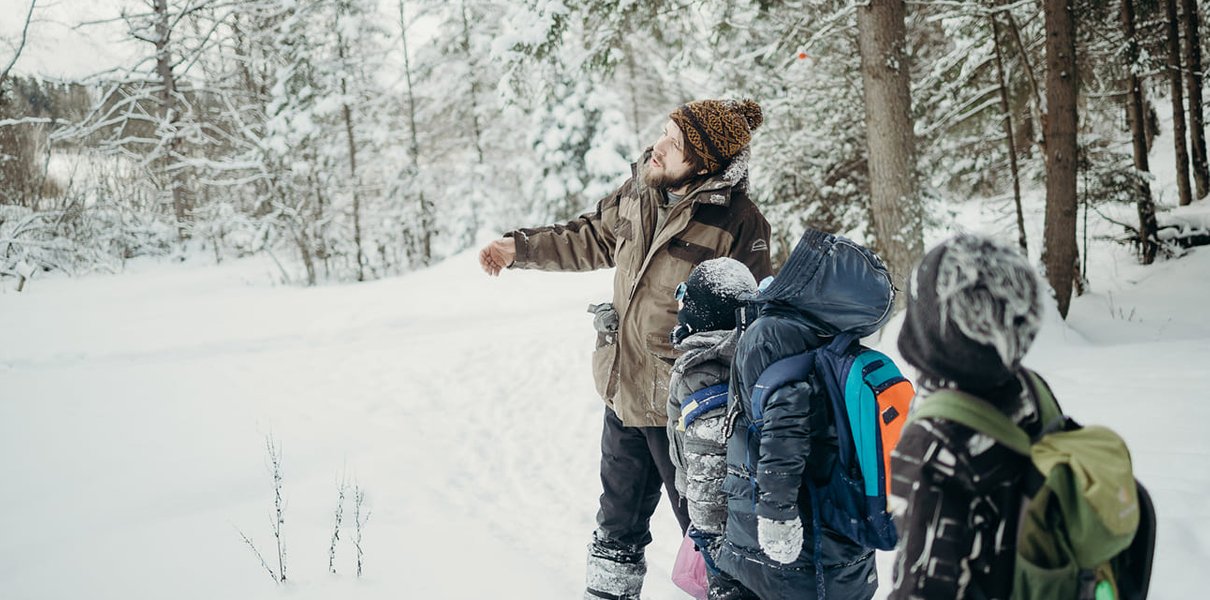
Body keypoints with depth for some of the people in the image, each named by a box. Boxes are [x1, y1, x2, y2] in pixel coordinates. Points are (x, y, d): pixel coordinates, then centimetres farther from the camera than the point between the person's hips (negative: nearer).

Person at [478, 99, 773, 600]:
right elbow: (593, 239, 20)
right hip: (622, 389, 7)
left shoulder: (737, 221, -19)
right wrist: (520, 248, 17)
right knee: (618, 518, 23)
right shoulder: (638, 193, 1)